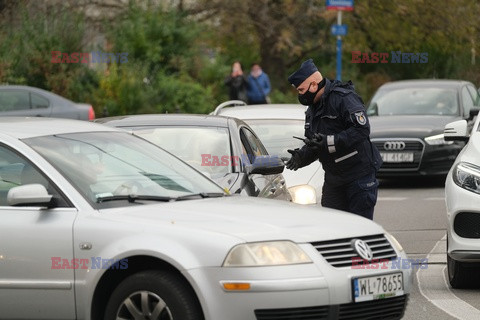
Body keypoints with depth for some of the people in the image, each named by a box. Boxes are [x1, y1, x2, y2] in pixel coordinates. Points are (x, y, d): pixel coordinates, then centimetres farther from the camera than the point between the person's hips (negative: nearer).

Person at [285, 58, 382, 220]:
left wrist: (329, 141, -29)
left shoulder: (343, 98, -15)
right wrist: (301, 156, -3)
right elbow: (312, 145, 19)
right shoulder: (313, 108, 14)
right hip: (333, 179, 8)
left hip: (360, 175, -8)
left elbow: (362, 129, -25)